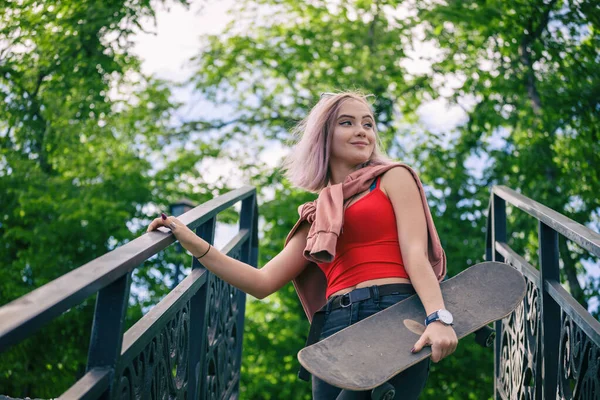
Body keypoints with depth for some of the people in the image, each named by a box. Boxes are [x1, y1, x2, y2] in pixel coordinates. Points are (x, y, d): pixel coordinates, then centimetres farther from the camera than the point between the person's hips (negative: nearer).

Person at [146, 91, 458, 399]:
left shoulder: (393, 177, 13)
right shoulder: (318, 218, 22)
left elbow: (416, 252, -2)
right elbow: (263, 282, 17)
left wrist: (438, 318, -20)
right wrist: (191, 242, 11)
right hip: (334, 332, 4)